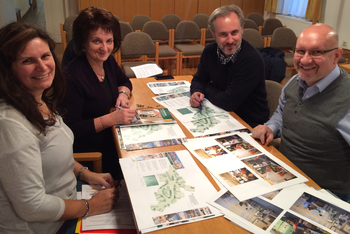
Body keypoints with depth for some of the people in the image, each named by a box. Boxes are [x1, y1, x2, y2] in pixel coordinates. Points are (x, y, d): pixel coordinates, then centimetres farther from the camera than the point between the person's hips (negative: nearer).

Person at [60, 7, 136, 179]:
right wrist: (111, 118, -27)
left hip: (113, 136, 7)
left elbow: (124, 81, 20)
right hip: (90, 151, -7)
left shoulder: (108, 61, -1)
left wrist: (123, 94, -3)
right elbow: (70, 129, -22)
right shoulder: (72, 76, -23)